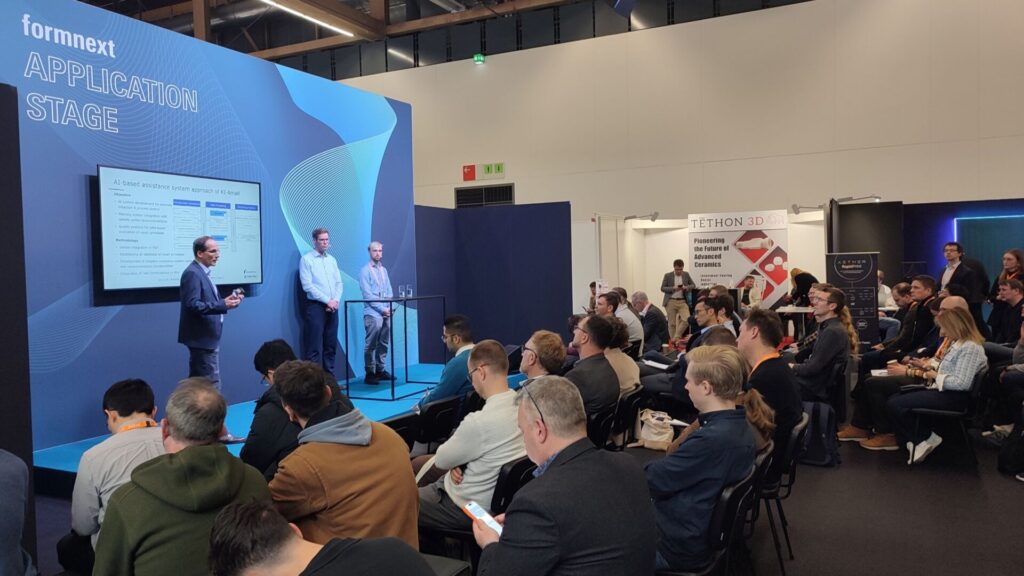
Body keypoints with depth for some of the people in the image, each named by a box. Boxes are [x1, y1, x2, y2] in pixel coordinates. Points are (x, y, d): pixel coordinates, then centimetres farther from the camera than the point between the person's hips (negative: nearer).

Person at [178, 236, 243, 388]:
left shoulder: (202, 272, 15)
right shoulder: (192, 273, -16)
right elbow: (193, 305, -25)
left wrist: (225, 301, 4)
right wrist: (223, 305, -28)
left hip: (207, 337, 10)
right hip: (202, 338, -10)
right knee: (211, 386, -7)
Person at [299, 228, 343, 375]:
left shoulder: (332, 260, 15)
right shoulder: (306, 259, -4)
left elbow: (339, 283, 13)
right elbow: (307, 286, -12)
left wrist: (336, 300, -5)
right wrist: (327, 300, -14)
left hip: (332, 307, 6)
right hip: (315, 306, -6)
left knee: (331, 346, 9)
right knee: (315, 347, -7)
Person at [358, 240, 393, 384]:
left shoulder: (384, 270, 16)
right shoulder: (365, 271, -3)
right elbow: (367, 294, -10)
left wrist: (390, 308, 1)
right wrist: (382, 309, -12)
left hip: (386, 313, 6)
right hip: (372, 314, -6)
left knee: (383, 344, 10)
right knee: (371, 345, -5)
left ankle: (380, 370, 19)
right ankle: (370, 373, 1)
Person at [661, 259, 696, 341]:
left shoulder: (686, 274, 6)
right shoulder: (668, 275, 0)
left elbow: (693, 285, 12)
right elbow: (662, 288, 0)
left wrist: (686, 287, -10)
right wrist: (673, 288, -16)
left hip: (682, 301, 2)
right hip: (671, 301, -2)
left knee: (687, 319, -14)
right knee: (672, 323, 1)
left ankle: (676, 337, 3)